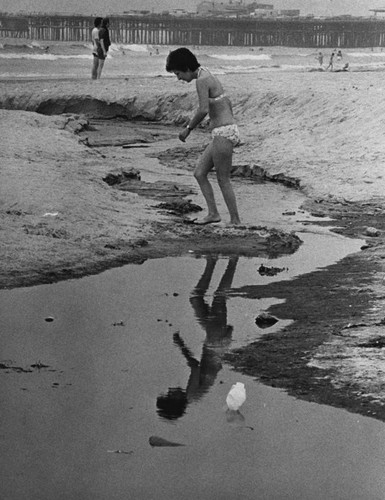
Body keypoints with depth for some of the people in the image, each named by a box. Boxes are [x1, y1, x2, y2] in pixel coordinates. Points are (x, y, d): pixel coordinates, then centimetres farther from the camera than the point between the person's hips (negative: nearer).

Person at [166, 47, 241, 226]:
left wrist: (188, 129, -17)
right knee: (199, 174, 11)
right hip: (227, 131, 10)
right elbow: (227, 103, 23)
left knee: (223, 180, 0)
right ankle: (213, 213, 9)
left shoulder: (202, 81, -15)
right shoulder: (208, 76, 15)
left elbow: (204, 109, -28)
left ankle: (235, 221, 8)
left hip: (223, 134, -10)